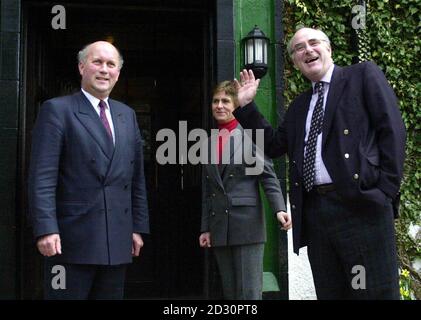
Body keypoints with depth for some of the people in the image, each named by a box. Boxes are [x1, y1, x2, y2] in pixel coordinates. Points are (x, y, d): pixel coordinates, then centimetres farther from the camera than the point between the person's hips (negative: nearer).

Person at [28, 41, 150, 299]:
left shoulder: (127, 115, 16)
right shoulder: (57, 110, -2)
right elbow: (42, 177, -9)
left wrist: (138, 227, 11)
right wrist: (46, 229, -18)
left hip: (118, 242, 5)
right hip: (72, 239, -5)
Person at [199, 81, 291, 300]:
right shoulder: (210, 141, 16)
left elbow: (267, 175, -5)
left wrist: (279, 209, -20)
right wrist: (205, 228, 13)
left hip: (247, 224, -5)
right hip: (219, 228, 5)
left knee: (249, 293, -5)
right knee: (229, 292, 9)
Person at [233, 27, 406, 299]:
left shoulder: (363, 75, 6)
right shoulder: (299, 106, 24)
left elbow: (392, 130, -2)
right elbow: (274, 145, 21)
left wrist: (387, 187, -11)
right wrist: (247, 106, 16)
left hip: (360, 203, -6)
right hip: (314, 211, 6)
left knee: (376, 292, -5)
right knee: (329, 293, 10)